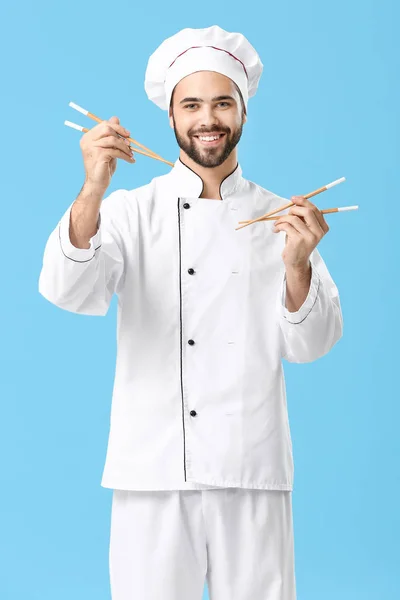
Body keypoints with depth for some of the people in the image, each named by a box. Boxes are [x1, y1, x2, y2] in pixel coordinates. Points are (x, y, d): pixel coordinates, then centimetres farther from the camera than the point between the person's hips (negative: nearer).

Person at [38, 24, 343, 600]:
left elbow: (309, 346, 2)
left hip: (254, 472, 1)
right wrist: (92, 191, -28)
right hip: (155, 470, -1)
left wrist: (297, 265, -16)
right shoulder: (133, 210, 3)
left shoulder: (280, 217, 8)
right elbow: (68, 292, -13)